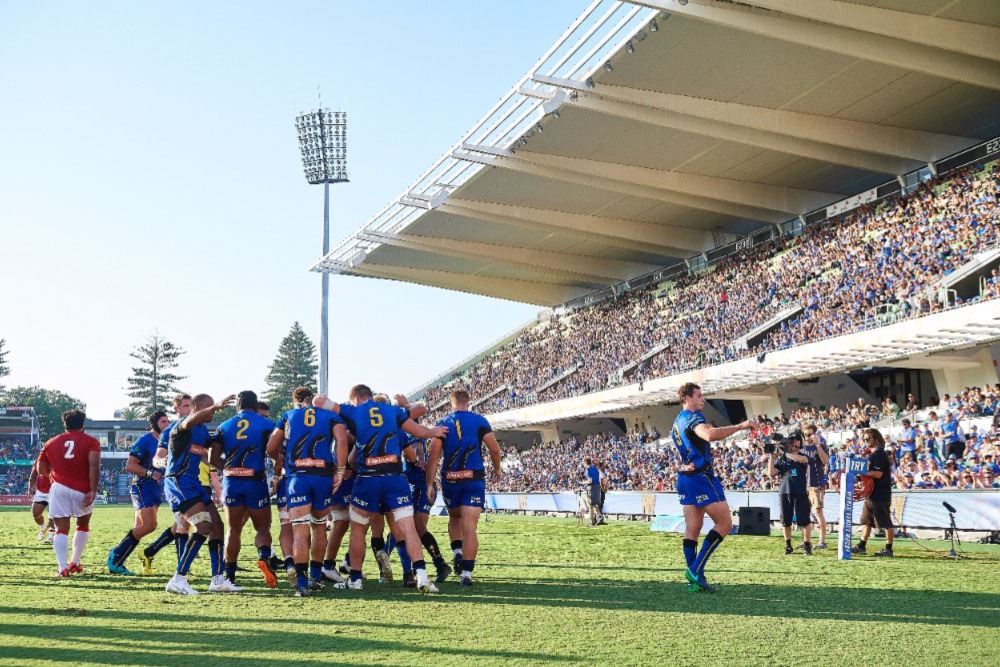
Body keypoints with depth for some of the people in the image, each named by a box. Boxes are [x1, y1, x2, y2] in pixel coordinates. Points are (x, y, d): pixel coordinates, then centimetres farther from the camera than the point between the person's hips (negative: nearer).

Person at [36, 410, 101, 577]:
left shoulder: (51, 443, 15)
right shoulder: (91, 442, 5)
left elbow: (41, 470, 21)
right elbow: (94, 466, -11)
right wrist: (93, 490, -14)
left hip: (59, 488, 1)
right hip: (82, 491, -1)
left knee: (61, 529, -1)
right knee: (83, 526, 22)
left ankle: (62, 567, -18)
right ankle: (75, 563, 25)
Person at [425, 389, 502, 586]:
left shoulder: (442, 424, 2)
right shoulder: (479, 421, 0)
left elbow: (433, 457, -2)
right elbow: (495, 449, 0)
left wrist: (429, 484, 3)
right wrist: (497, 469, 18)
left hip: (450, 480, 2)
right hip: (474, 479, -2)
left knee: (454, 518, 25)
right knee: (470, 526, -3)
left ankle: (458, 552, 3)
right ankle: (466, 572, -9)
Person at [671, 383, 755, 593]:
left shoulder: (677, 422, 19)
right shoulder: (693, 418, -13)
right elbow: (710, 435, -34)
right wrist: (740, 426, -31)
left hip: (685, 477, 10)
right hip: (701, 477, -10)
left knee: (692, 528, 7)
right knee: (725, 523, -4)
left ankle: (695, 580, 5)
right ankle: (696, 569, -11)